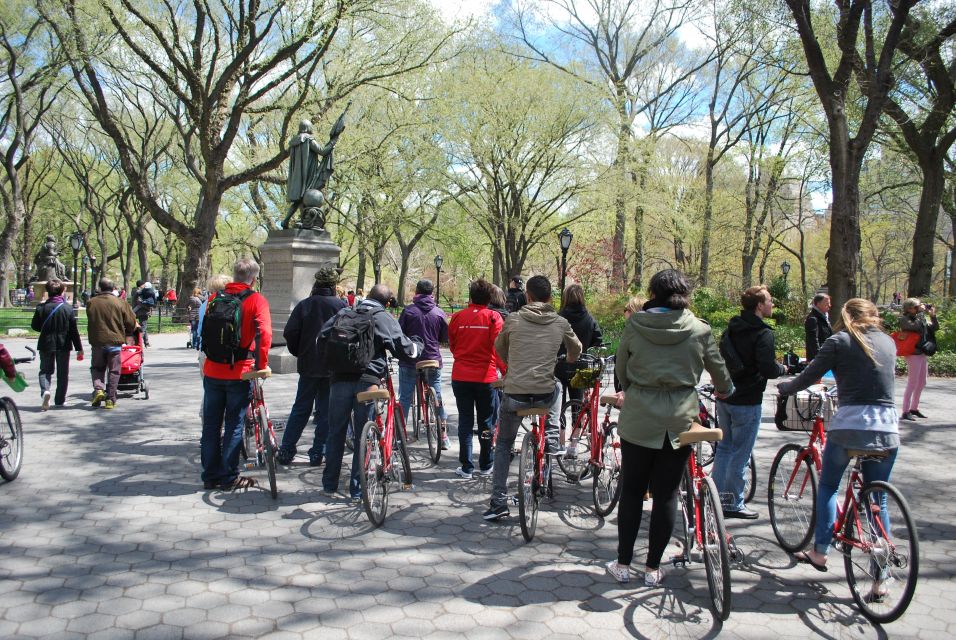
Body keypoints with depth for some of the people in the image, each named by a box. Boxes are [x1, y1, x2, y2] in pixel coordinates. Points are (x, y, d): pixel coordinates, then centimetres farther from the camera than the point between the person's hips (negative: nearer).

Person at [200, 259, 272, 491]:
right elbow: (264, 333, -20)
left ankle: (210, 476, 19)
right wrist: (261, 364, -16)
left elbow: (205, 330, 15)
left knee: (211, 424, 12)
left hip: (212, 371, 4)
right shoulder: (256, 300, -7)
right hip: (239, 372, -4)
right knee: (234, 425, 5)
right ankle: (229, 477, 9)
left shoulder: (215, 298, 7)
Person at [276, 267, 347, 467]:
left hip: (308, 365, 2)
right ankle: (317, 453, 8)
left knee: (300, 408, 12)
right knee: (325, 411, 7)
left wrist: (298, 353, 9)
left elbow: (290, 333, -6)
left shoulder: (304, 305, 0)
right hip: (332, 367, -2)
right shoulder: (341, 305, -5)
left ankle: (286, 451, 12)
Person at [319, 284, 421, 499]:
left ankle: (329, 485, 21)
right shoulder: (385, 318, 1)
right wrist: (418, 345, 19)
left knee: (335, 433, 13)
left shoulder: (343, 314, 12)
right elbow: (403, 347, -1)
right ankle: (357, 490, 10)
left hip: (340, 378, 3)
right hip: (367, 380, -3)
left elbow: (322, 337, 11)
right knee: (363, 436, 5)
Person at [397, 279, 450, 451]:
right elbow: (445, 338, 6)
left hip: (409, 361, -2)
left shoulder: (408, 311, -7)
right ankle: (443, 436, 14)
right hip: (433, 360, 2)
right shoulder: (439, 313, 0)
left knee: (405, 397, 6)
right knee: (437, 397, 10)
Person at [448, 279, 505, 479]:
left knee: (465, 421, 9)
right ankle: (486, 466, 21)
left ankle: (466, 467, 10)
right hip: (486, 377, -1)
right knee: (486, 422, 12)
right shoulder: (493, 317, -7)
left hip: (461, 376, 1)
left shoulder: (458, 317, 0)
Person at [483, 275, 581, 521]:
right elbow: (576, 349, 22)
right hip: (545, 395, 1)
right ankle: (551, 441, 28)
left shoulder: (513, 320, 0)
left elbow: (499, 348, 18)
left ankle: (498, 502, 16)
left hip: (514, 394, -1)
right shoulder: (561, 323, 3)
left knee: (503, 445, 20)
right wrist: (568, 363, 46)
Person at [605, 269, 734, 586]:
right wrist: (725, 390, 35)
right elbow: (718, 369, 13)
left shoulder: (634, 325, -3)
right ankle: (653, 568, 18)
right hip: (679, 421, 0)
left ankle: (623, 564, 20)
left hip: (638, 419, 0)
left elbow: (621, 368, 7)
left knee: (632, 491, 12)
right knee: (666, 494, 10)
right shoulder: (699, 330, -2)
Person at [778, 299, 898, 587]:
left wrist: (783, 387, 18)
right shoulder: (888, 342, 13)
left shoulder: (840, 341, -1)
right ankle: (880, 578, 10)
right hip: (887, 428, 4)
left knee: (827, 487, 18)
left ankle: (820, 552, 18)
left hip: (848, 424, -3)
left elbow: (807, 378, -1)